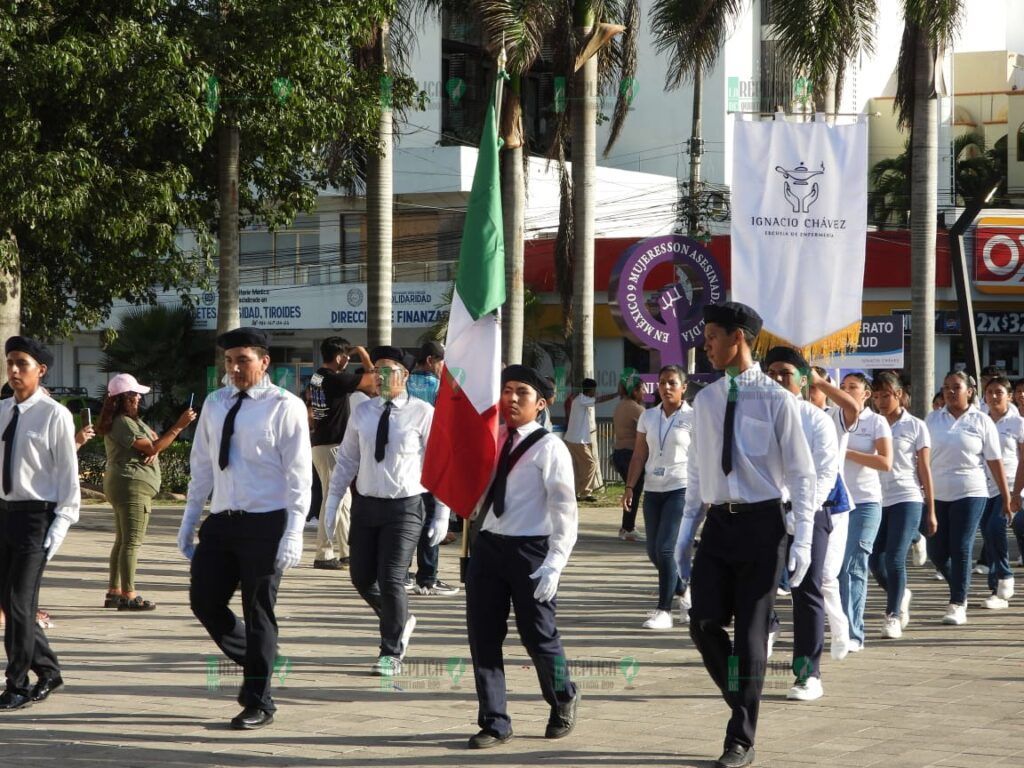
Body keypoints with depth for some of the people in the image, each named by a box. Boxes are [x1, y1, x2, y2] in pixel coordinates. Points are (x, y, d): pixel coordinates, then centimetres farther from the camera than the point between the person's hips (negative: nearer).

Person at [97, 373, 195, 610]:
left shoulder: (131, 420, 18)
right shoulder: (123, 423, -16)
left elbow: (154, 440, 14)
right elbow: (151, 447, -19)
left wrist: (154, 448, -10)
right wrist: (179, 426, -19)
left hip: (121, 485, 11)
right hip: (131, 484, -11)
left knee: (122, 540, 14)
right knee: (132, 541, -11)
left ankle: (114, 591, 17)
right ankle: (128, 595, -13)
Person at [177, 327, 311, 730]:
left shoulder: (284, 407, -7)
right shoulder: (215, 404, 10)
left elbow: (298, 475, -10)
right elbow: (201, 466, 16)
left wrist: (293, 535, -15)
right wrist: (188, 522, 15)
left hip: (265, 523, -6)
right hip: (221, 520, 6)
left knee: (258, 613, 1)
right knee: (204, 600, 5)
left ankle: (258, 703, 13)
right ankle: (254, 663, 28)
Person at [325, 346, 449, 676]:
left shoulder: (422, 413, -8)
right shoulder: (363, 413, 5)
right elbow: (347, 460, 12)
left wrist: (442, 514, -6)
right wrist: (332, 503, 7)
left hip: (404, 507, -5)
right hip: (366, 503, 5)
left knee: (391, 579, -9)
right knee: (361, 577, 9)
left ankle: (391, 653, 9)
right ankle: (401, 621, 38)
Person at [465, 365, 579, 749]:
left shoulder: (549, 448, -8)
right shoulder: (489, 439, 10)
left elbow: (566, 513, -12)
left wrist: (553, 566, -17)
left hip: (530, 550, -5)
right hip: (488, 545, 5)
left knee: (539, 637, 4)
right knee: (483, 637, 5)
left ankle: (563, 702, 32)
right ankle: (494, 722, 17)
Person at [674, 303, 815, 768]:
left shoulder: (775, 399, -8)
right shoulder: (704, 401, 8)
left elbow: (801, 474, -7)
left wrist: (802, 541, -12)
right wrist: (686, 534, 11)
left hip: (761, 524, -4)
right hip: (718, 522, 5)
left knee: (751, 632, 1)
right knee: (704, 624, -4)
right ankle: (743, 704, 21)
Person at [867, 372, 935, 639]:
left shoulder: (915, 426, 3)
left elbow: (925, 470, 4)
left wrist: (931, 511, 2)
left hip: (907, 499, -3)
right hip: (877, 500, 3)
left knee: (895, 559, -10)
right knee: (874, 560, 0)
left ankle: (893, 615, 1)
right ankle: (901, 595, 29)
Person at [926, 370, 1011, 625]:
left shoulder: (981, 421, 1)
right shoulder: (933, 420, 7)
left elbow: (995, 461, 1)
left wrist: (1006, 496, 1)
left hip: (969, 493, -3)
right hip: (937, 494, 3)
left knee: (961, 550, -7)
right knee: (936, 551, 4)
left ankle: (957, 604, 3)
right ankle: (959, 591, 29)